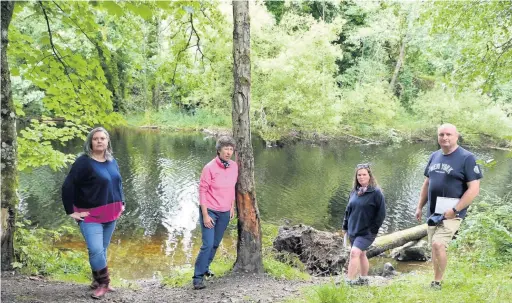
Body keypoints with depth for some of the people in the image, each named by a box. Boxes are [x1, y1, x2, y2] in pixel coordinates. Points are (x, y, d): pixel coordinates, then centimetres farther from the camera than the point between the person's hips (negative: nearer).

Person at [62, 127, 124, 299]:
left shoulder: (112, 162, 8)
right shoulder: (84, 162, -13)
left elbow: (118, 183, 24)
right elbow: (67, 186, -15)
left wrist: (121, 202, 17)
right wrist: (71, 211, -16)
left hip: (111, 214, 6)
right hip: (91, 216, -6)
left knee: (102, 250, 14)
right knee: (96, 251, -13)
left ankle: (99, 282, 27)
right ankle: (102, 283, 4)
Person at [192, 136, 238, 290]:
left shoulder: (234, 166, 0)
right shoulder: (210, 167, -16)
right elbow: (202, 191, -13)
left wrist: (232, 207, 15)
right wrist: (205, 215, -15)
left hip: (225, 212, 5)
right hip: (210, 211, -5)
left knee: (216, 244, 10)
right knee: (208, 244, -11)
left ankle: (205, 267, 28)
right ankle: (198, 277, -2)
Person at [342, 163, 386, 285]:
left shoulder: (376, 192, -10)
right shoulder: (354, 192, 7)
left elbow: (381, 213, -9)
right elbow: (348, 209, 16)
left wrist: (373, 229, -11)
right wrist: (345, 226, 13)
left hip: (367, 232, -7)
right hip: (353, 231, 7)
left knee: (355, 252, -21)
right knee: (361, 254, 18)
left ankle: (349, 282, -19)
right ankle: (363, 279, 33)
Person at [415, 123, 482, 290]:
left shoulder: (466, 158, -10)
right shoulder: (434, 156, 9)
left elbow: (474, 189, -14)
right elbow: (427, 184, 18)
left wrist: (455, 210, -19)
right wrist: (420, 207, 13)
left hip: (451, 212, -6)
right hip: (433, 212, 7)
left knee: (438, 244, -19)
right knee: (434, 247, 12)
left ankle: (437, 283, -3)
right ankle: (436, 281, 27)